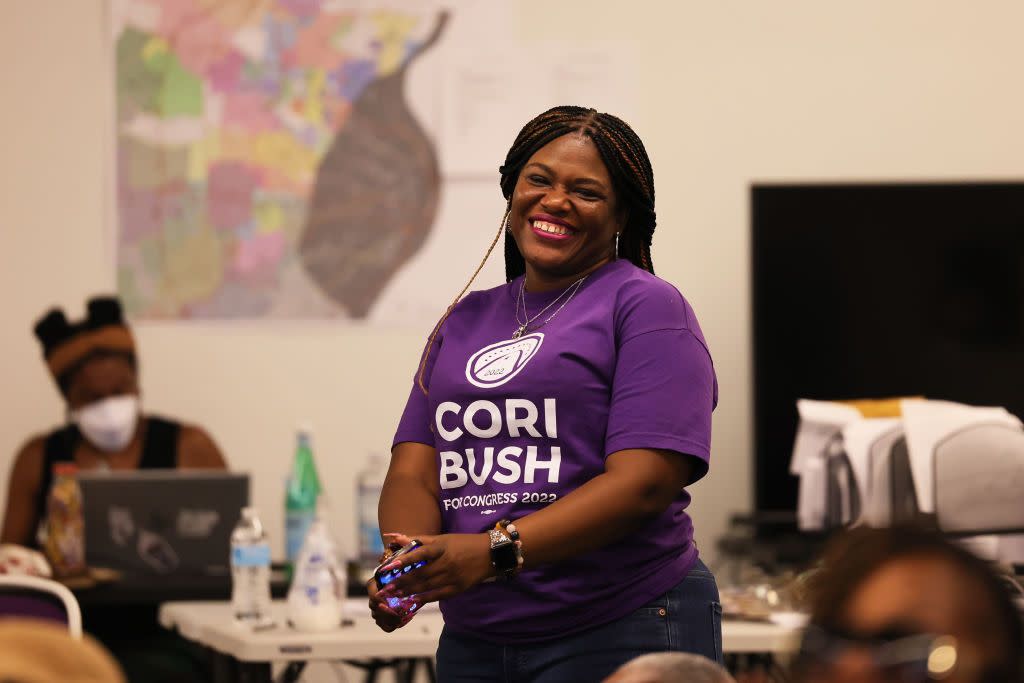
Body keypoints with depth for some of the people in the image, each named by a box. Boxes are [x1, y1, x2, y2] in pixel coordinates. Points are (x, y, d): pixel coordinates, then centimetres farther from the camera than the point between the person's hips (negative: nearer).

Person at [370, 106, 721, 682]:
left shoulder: (646, 306, -3)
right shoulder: (466, 320, 15)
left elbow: (644, 482, -15)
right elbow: (414, 467, 6)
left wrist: (497, 552, -24)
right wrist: (404, 565, -15)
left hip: (622, 635, -5)